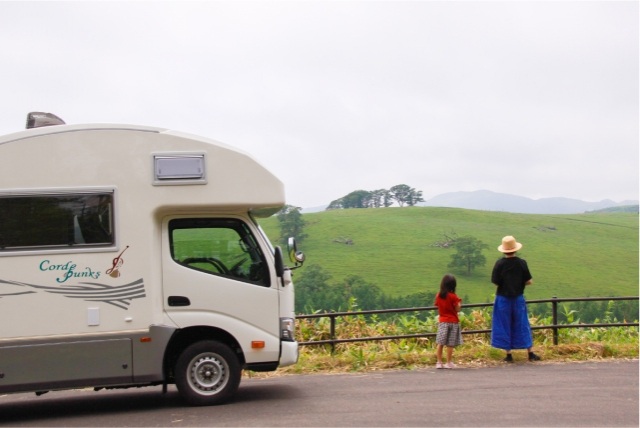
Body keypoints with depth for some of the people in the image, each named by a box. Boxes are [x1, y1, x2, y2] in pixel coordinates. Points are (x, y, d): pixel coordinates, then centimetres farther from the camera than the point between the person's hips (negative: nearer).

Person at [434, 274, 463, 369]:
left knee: (440, 343, 6)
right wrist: (459, 303, 9)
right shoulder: (453, 296, -11)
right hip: (453, 321, -4)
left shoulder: (438, 296, 1)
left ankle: (439, 362, 7)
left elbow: (437, 306, 6)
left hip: (442, 321, 4)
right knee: (450, 344, -1)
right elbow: (457, 309, -9)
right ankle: (449, 363, 2)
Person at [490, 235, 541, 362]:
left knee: (504, 326, 7)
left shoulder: (499, 264, -12)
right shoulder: (522, 263, -7)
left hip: (503, 298, -2)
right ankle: (531, 353, 12)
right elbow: (529, 281, -4)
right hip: (518, 298, 2)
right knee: (522, 325, 11)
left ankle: (509, 355, 7)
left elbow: (495, 282, -12)